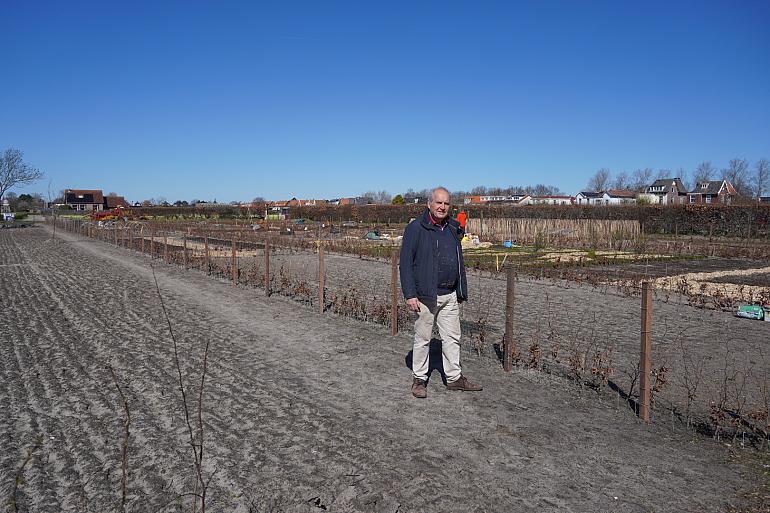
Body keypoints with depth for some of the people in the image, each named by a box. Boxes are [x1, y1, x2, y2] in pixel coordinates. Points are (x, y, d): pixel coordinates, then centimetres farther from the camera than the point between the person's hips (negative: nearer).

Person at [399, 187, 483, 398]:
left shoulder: (453, 228, 11)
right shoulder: (416, 228, -8)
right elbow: (405, 263, -10)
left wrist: (462, 291, 15)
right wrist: (410, 295, -16)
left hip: (450, 295, 6)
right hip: (426, 295, -6)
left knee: (452, 337, 12)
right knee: (422, 338, 5)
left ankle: (454, 377, 24)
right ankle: (419, 379, 19)